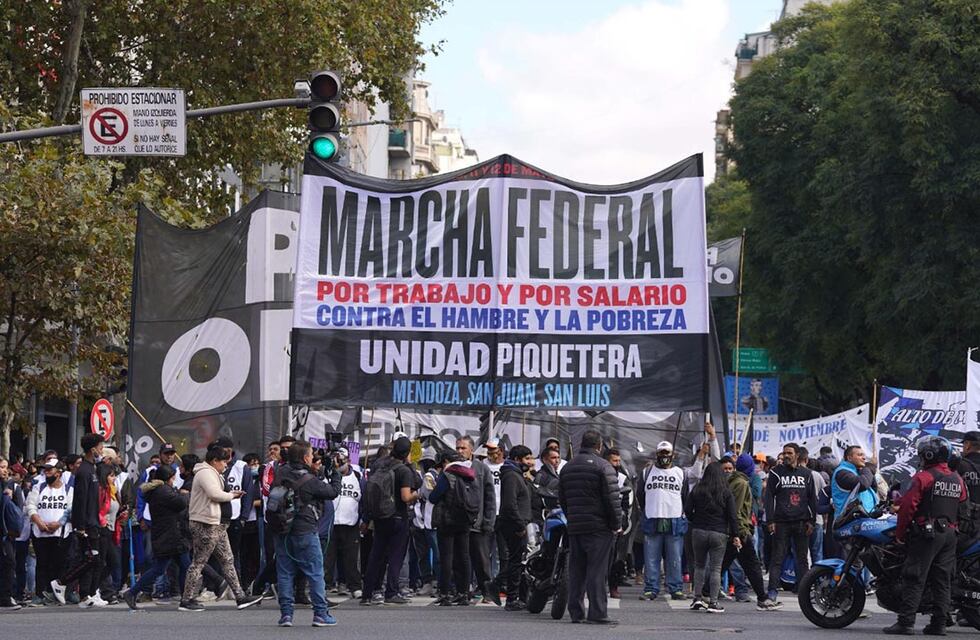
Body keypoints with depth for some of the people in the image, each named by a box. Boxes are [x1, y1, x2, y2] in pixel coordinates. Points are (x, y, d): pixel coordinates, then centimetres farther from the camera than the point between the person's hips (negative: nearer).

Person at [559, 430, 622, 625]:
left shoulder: (567, 468, 14)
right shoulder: (602, 466, -8)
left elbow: (562, 499, 19)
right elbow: (612, 498, -11)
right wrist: (617, 524, -3)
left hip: (574, 527, 6)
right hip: (598, 527, -6)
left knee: (576, 571, 9)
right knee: (597, 570, -6)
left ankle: (576, 612, 11)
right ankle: (597, 613, -8)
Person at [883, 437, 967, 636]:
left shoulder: (923, 478, -10)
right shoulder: (957, 479, 12)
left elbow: (908, 506, -12)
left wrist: (899, 533, -4)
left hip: (926, 534, -6)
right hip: (950, 534, 7)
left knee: (914, 579, -7)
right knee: (942, 581, 9)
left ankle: (906, 622, -12)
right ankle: (939, 624, 8)